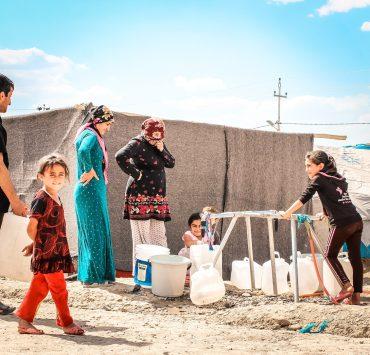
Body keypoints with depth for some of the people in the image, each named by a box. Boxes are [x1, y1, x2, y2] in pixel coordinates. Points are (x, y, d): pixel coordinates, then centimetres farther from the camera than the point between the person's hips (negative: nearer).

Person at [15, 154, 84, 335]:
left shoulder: (56, 198, 13)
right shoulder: (41, 199, -15)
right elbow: (31, 227, -16)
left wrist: (34, 245, 15)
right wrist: (38, 245, -1)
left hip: (56, 252, 8)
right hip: (46, 253, -8)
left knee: (39, 288, 12)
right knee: (59, 288, 0)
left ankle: (24, 321, 20)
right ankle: (66, 322, 12)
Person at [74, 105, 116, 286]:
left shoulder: (93, 136, 16)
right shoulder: (91, 135, -14)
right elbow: (83, 151, -36)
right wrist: (89, 171, -24)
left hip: (95, 191, 10)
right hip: (91, 191, -10)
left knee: (94, 233, 14)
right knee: (95, 232, -3)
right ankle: (93, 276, 4)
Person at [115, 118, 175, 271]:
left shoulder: (159, 144, 13)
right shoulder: (137, 143, -11)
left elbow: (171, 163, 11)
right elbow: (120, 156, -27)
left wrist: (162, 150, -6)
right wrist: (135, 173, -18)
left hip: (157, 198, 7)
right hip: (140, 196, -7)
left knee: (159, 236, 8)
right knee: (142, 236, -4)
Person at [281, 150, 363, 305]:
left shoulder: (319, 179, 2)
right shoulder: (339, 178, 22)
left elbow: (304, 198, -1)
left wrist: (288, 213, 4)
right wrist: (327, 213, 44)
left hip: (342, 223, -7)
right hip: (357, 220, 7)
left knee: (330, 255, 8)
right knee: (355, 257, 8)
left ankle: (346, 286, -4)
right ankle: (356, 294, 7)